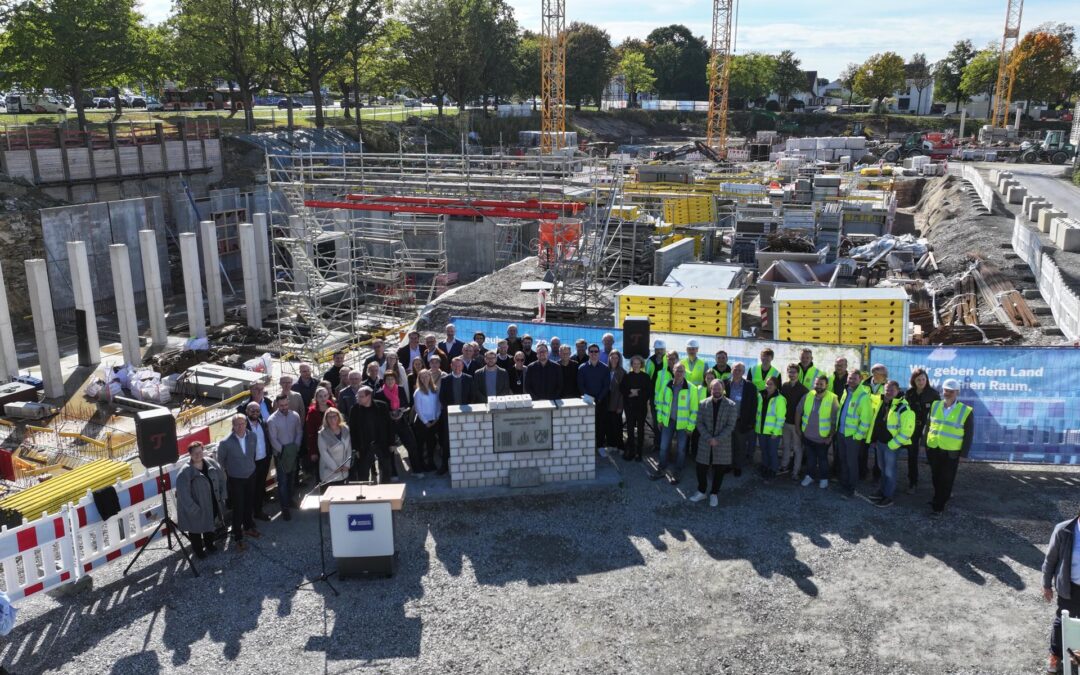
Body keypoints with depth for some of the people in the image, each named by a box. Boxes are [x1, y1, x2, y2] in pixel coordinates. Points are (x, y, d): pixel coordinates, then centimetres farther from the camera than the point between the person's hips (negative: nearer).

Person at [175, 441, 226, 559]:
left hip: (213, 505, 5)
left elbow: (221, 479, 4)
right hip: (195, 509, -5)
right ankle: (198, 550, 41)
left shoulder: (211, 464, -9)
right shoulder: (184, 473, -26)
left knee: (211, 525, 26)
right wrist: (195, 510, -22)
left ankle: (209, 544, 51)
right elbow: (184, 496, -24)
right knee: (196, 529, 16)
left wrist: (222, 497, 2)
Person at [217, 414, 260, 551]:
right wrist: (225, 474, 3)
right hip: (235, 479, -4)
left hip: (250, 476, 4)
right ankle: (237, 537, 17)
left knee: (249, 504, 20)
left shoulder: (252, 437, -9)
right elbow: (220, 460, -5)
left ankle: (248, 527, 43)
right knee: (238, 509, 2)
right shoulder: (226, 443, -22)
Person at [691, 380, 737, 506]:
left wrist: (717, 439, -17)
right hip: (705, 443, 2)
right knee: (701, 468, 5)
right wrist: (708, 438, -13)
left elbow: (730, 425, -8)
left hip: (723, 444, -1)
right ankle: (701, 491, 25)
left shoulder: (731, 405, -4)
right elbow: (699, 423, 0)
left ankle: (714, 494, 24)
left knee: (719, 470, 6)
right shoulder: (704, 404, 2)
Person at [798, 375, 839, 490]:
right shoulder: (807, 396, -6)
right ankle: (809, 476, 36)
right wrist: (798, 427, 8)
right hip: (807, 435, 3)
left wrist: (831, 436, -10)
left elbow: (835, 419, -11)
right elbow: (798, 411, 7)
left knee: (822, 459, 15)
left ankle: (824, 478, 32)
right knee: (810, 457, 19)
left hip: (823, 437, -3)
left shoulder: (832, 399, -17)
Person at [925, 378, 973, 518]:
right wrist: (925, 444, 10)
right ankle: (942, 497, 36)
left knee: (946, 480, 3)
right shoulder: (935, 405, 3)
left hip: (951, 452, -4)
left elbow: (968, 435, -5)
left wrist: (963, 454, -6)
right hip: (933, 449, 4)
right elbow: (928, 425, 11)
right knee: (936, 477, 15)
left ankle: (938, 507, 11)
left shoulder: (966, 411, -8)